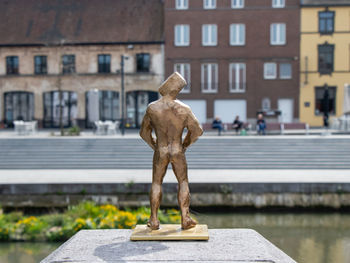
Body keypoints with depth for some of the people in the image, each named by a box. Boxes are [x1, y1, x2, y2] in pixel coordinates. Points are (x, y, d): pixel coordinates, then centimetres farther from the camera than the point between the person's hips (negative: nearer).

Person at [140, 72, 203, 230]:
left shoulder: (152, 108, -9)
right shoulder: (184, 109, -11)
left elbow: (144, 132, 0)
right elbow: (197, 131, -6)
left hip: (160, 152, 1)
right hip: (178, 151, -1)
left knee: (156, 183, 16)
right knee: (183, 183, 15)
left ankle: (154, 220, 15)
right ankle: (185, 219, 12)